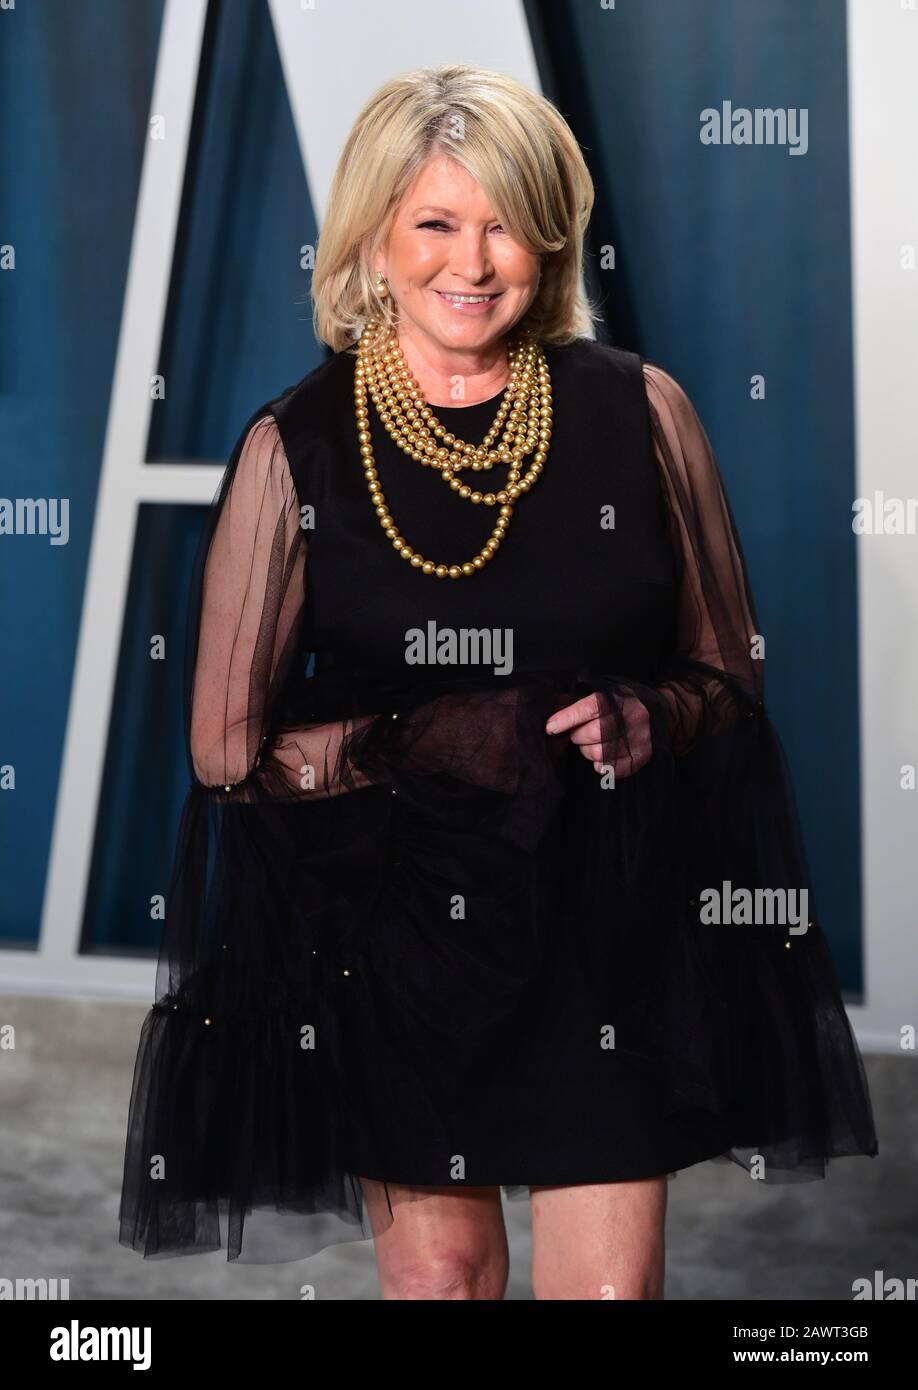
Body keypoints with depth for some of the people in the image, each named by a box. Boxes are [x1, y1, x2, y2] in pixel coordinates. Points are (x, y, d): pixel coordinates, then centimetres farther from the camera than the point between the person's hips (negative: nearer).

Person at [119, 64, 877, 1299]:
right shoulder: (295, 446, -4)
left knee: (614, 1277, 4)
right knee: (435, 1268, 13)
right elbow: (228, 747, -3)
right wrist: (418, 742, -19)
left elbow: (729, 669, 8)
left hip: (612, 915, 1)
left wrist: (646, 718, -14)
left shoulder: (640, 410, -1)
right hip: (390, 923, 0)